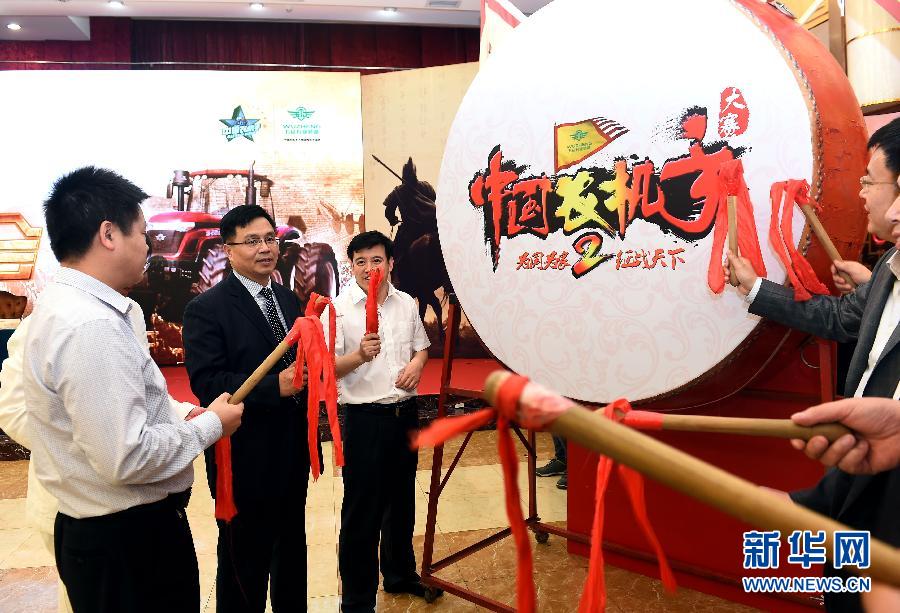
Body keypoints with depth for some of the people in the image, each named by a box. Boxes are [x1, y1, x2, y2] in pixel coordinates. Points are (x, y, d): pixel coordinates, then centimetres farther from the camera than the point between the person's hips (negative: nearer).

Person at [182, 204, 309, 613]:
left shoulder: (290, 300, 8)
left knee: (292, 553, 23)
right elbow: (206, 383, -21)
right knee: (244, 565, 11)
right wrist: (275, 387, -30)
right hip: (245, 460, -6)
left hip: (293, 455, 7)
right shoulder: (206, 309, -13)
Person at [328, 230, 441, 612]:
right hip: (364, 419, -5)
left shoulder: (406, 303, 5)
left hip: (405, 413, 5)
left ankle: (400, 574, 40)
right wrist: (359, 355, -32)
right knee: (361, 511, 3)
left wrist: (416, 365, -6)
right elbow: (327, 367, -14)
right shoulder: (338, 309, -10)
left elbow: (421, 346, 15)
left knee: (402, 500, 20)